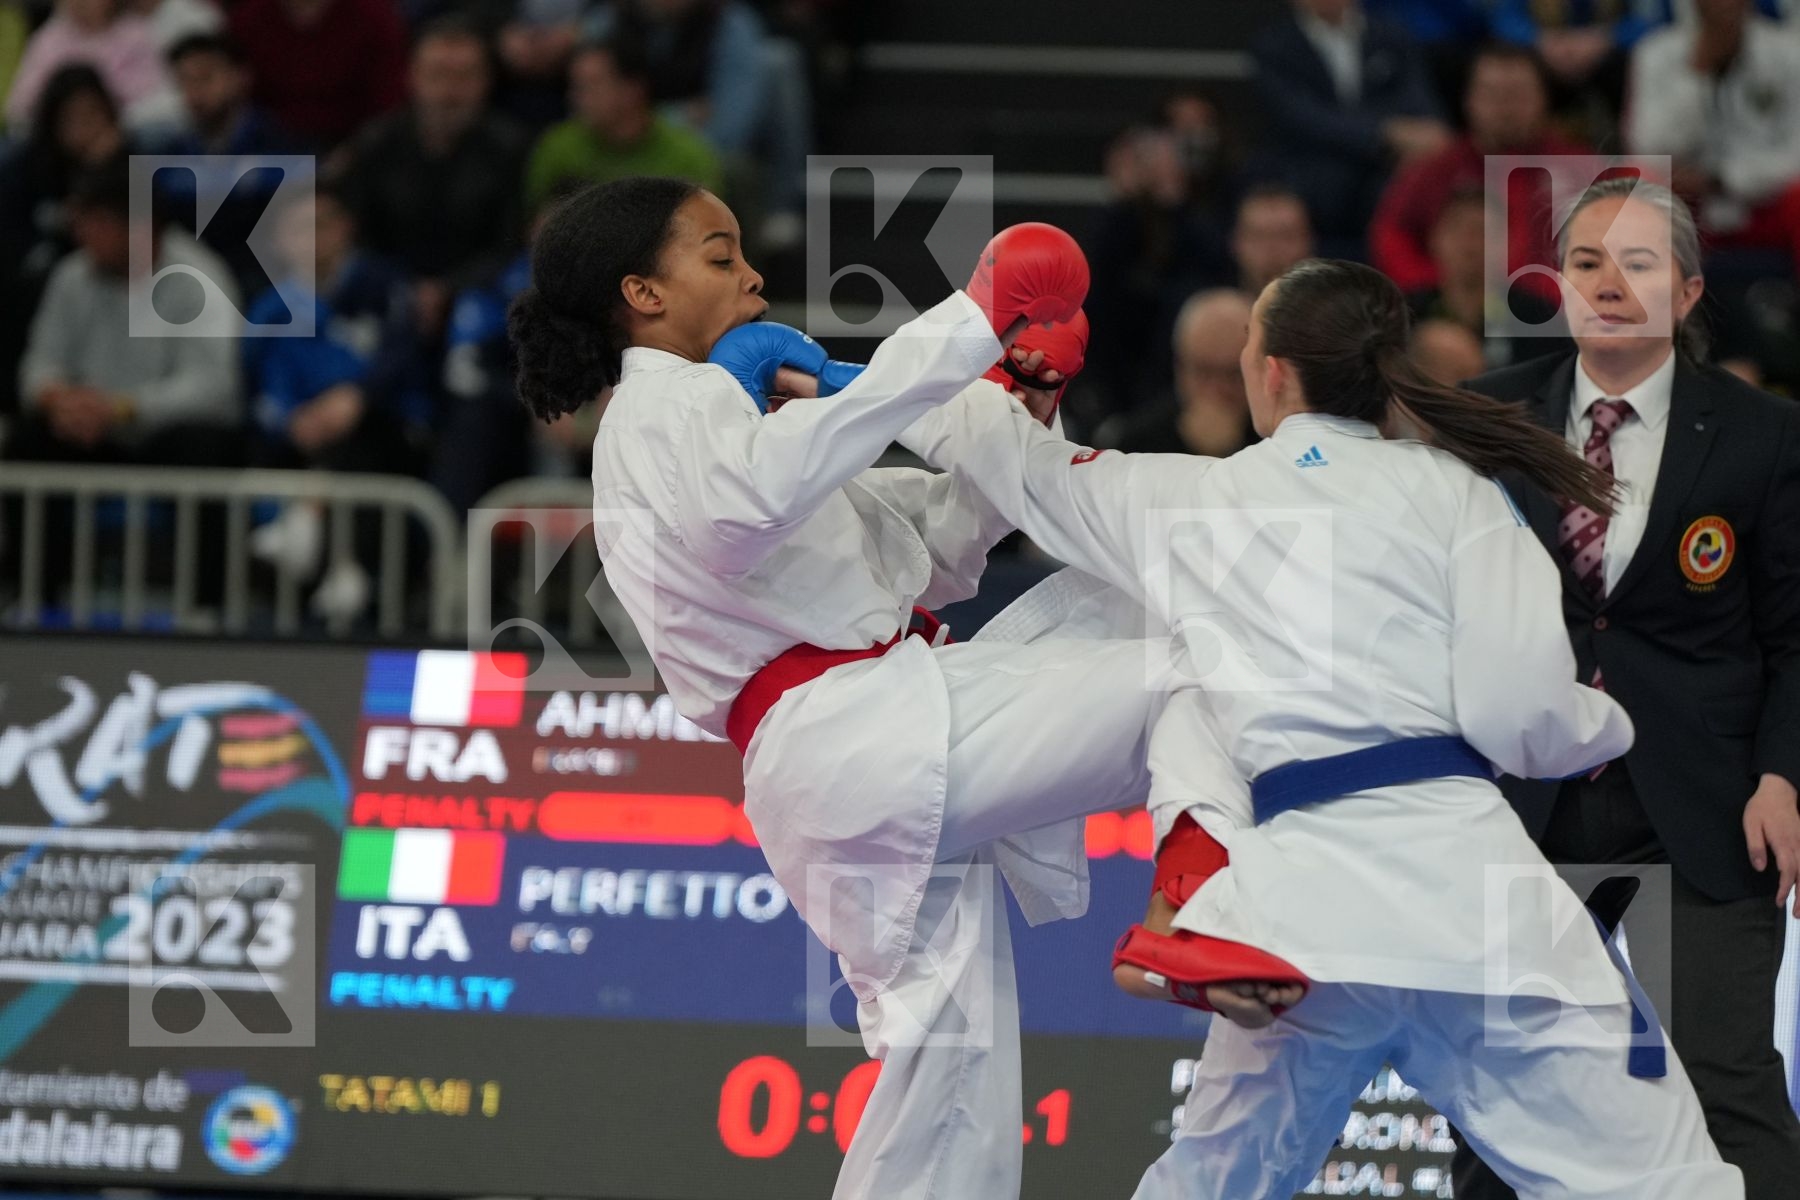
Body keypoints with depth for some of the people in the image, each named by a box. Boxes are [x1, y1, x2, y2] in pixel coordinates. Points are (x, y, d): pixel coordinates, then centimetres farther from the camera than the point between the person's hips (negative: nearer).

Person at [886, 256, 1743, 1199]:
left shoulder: (1180, 502, 15)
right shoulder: (1452, 488, 6)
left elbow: (1019, 459, 32)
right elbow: (1520, 716, -2)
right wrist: (1611, 726, 21)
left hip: (1294, 901, 3)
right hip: (1455, 875, -3)